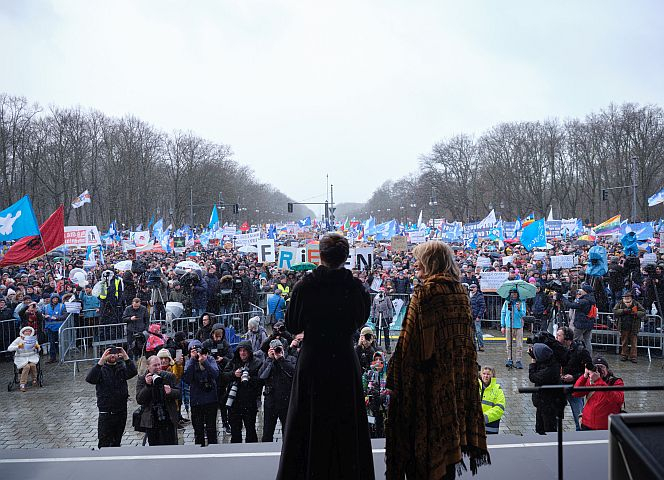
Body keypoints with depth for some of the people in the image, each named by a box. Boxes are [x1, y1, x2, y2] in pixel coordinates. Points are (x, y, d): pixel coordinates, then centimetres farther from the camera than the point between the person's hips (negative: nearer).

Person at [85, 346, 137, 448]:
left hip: (121, 412, 3)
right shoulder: (101, 369, -1)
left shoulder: (122, 368, 6)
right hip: (106, 412, -3)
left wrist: (126, 357, -22)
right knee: (104, 443, -6)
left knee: (117, 441, 13)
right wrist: (101, 361, -29)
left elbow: (133, 372, -13)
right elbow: (90, 379, -21)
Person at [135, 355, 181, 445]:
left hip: (169, 419, 0)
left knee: (172, 444, 0)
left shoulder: (170, 376, 5)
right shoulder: (142, 379, 3)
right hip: (151, 420, 0)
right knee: (154, 444, 8)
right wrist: (147, 385, -17)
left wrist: (171, 391, -17)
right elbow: (139, 400, -4)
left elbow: (179, 393, 5)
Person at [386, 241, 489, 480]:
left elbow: (411, 338, -17)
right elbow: (466, 336, 13)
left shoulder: (426, 291, -15)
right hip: (457, 374, 7)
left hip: (430, 376, -7)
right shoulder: (460, 291, 7)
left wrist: (396, 376, -11)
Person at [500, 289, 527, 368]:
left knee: (519, 345, 0)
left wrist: (519, 309, -25)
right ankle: (510, 360, 14)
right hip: (508, 326, 1)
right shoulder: (506, 302, 5)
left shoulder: (521, 303, 0)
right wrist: (502, 326, 7)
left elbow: (523, 315, -5)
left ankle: (518, 361, 5)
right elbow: (503, 313, 10)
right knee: (509, 344, 4)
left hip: (518, 326, -1)